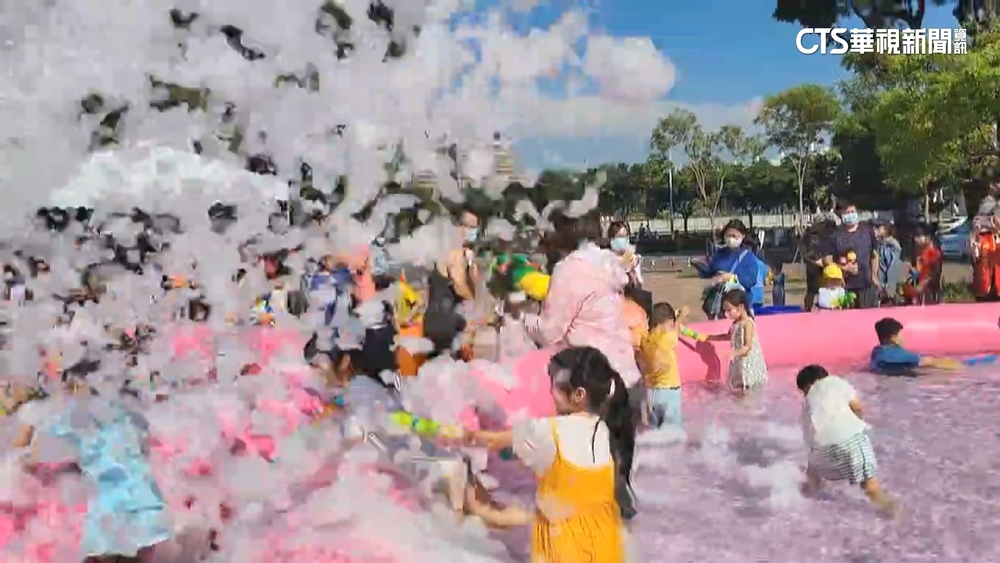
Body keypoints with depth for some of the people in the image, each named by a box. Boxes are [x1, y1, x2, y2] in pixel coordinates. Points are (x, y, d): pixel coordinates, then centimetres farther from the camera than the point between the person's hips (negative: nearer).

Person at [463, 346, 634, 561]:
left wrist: (469, 435, 19)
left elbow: (493, 441, -2)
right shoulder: (611, 432, -4)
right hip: (602, 543, 5)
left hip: (566, 545, -5)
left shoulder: (550, 432, -19)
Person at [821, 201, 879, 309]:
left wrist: (874, 275, 7)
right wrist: (844, 268, -11)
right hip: (845, 286, -2)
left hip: (867, 284, 2)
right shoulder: (835, 235, 0)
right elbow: (826, 260, 0)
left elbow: (874, 254, 15)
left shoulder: (867, 231, 7)